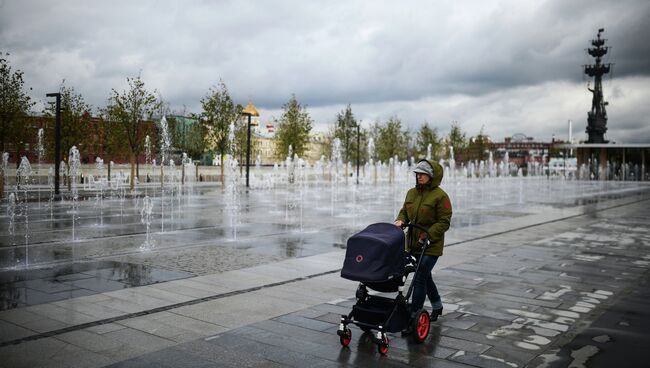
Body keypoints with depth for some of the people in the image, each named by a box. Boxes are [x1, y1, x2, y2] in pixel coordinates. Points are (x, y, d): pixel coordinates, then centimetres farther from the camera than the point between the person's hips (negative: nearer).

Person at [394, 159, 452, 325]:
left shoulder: (440, 196, -13)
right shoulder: (411, 193, 7)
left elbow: (444, 222, -14)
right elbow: (405, 211, 17)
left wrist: (427, 236, -23)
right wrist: (400, 220, -5)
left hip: (431, 246, -7)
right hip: (414, 243, 7)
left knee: (419, 279, -11)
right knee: (425, 276, 21)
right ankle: (437, 306, 42)